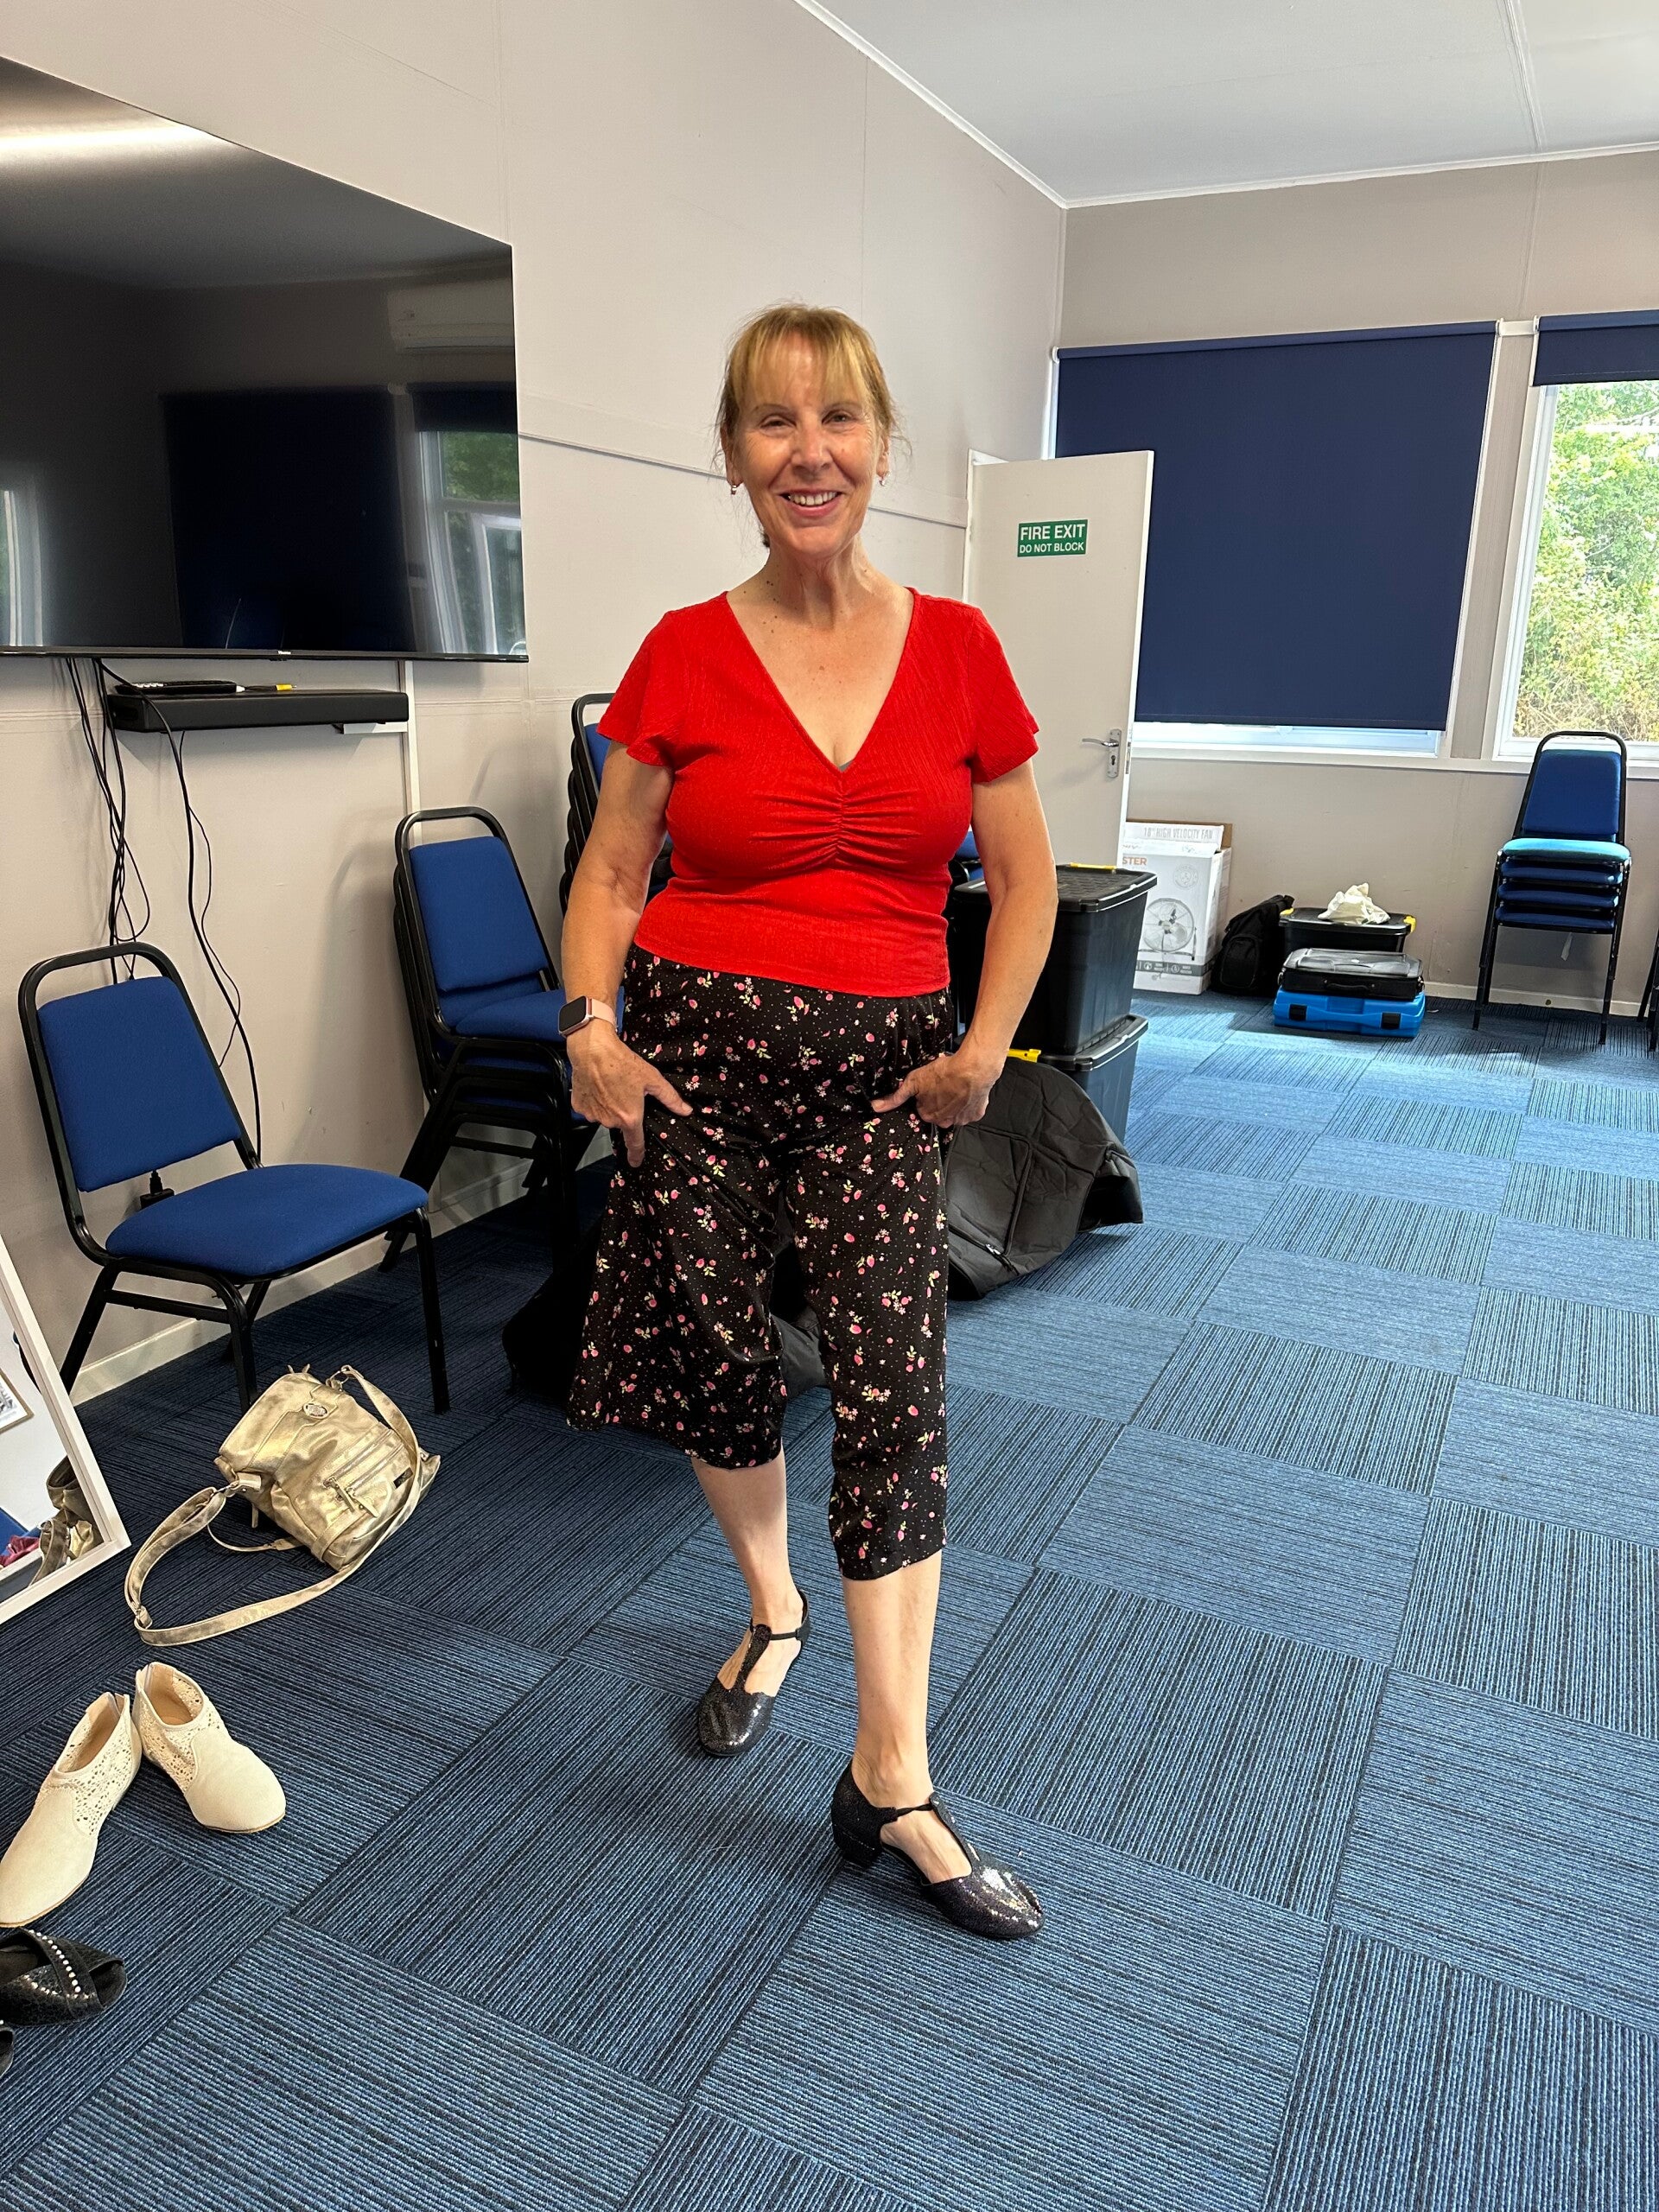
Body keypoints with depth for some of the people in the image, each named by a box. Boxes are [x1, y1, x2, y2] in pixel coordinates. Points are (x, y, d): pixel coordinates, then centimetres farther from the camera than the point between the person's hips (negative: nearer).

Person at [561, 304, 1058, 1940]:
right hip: (698, 1047, 0)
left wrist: (986, 1043, -3)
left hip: (882, 1066, 0)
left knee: (895, 1388, -6)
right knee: (719, 1364, 9)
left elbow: (1023, 878, 8)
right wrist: (592, 1025, -9)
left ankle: (891, 1784, 7)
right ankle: (772, 1608, 40)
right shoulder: (684, 657, 0)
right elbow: (612, 871, 6)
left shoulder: (957, 649, 3)